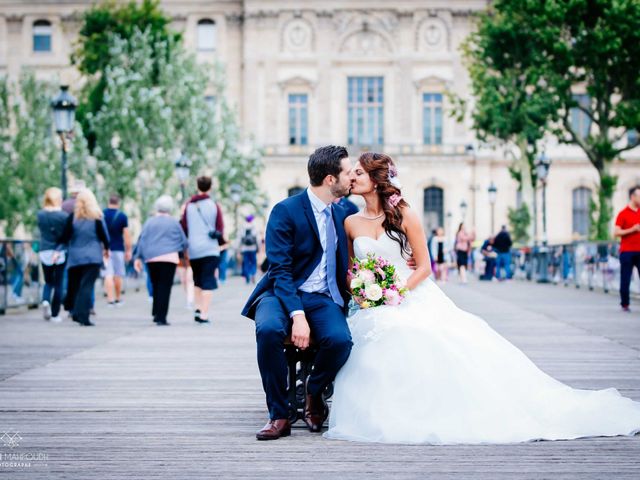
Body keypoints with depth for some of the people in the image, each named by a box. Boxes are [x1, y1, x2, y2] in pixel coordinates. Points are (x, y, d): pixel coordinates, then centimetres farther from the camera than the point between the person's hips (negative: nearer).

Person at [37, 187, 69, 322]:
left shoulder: (40, 215, -1)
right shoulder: (63, 215, -10)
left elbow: (42, 232, 7)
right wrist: (59, 250, -6)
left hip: (44, 252, 3)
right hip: (60, 253, -3)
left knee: (48, 281, 19)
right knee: (58, 283, 6)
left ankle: (45, 300, -9)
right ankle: (55, 314, 6)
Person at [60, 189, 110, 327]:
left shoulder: (73, 217, 0)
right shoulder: (97, 217, -3)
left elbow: (65, 237, -1)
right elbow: (104, 235, 1)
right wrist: (106, 248, 19)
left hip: (74, 257, 2)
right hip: (93, 257, -2)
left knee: (74, 285, 13)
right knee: (87, 286, -6)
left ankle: (73, 311, 15)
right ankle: (82, 316, -15)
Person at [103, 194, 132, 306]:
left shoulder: (101, 214, 0)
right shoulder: (122, 216, -4)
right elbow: (126, 235, -5)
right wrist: (128, 250, 2)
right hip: (118, 249, 0)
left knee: (108, 275, -2)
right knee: (118, 275, 11)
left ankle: (110, 300, -11)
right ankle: (118, 299, 19)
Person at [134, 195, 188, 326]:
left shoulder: (149, 222, 9)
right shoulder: (174, 222, 4)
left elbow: (142, 240, 5)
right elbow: (183, 240, 12)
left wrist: (138, 258, 7)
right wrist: (186, 253, 31)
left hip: (151, 259, 3)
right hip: (169, 258, -3)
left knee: (156, 286, 16)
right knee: (165, 287, -4)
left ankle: (156, 314, 14)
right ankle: (161, 318, -9)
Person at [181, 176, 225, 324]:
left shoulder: (189, 206, 5)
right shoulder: (214, 206, -1)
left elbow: (183, 228, 7)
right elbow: (220, 228, 0)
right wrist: (221, 240, 19)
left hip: (193, 250, 3)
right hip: (210, 249, -3)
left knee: (197, 280, 19)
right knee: (208, 281, -2)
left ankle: (198, 308, 9)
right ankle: (204, 314, -10)